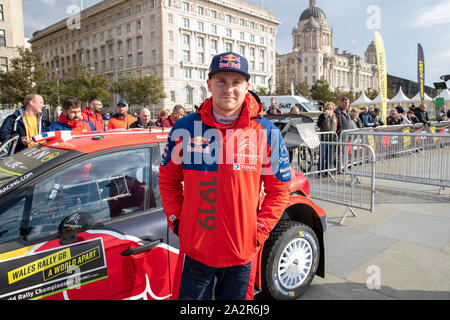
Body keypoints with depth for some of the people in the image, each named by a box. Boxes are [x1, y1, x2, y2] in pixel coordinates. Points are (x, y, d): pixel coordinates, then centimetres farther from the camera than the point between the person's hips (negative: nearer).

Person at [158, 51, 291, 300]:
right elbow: (168, 179, 8)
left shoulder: (267, 133, -5)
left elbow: (279, 190, 2)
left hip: (242, 253, 0)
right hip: (194, 250, 1)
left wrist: (260, 230, -5)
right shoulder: (185, 128, -3)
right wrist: (176, 221, 0)